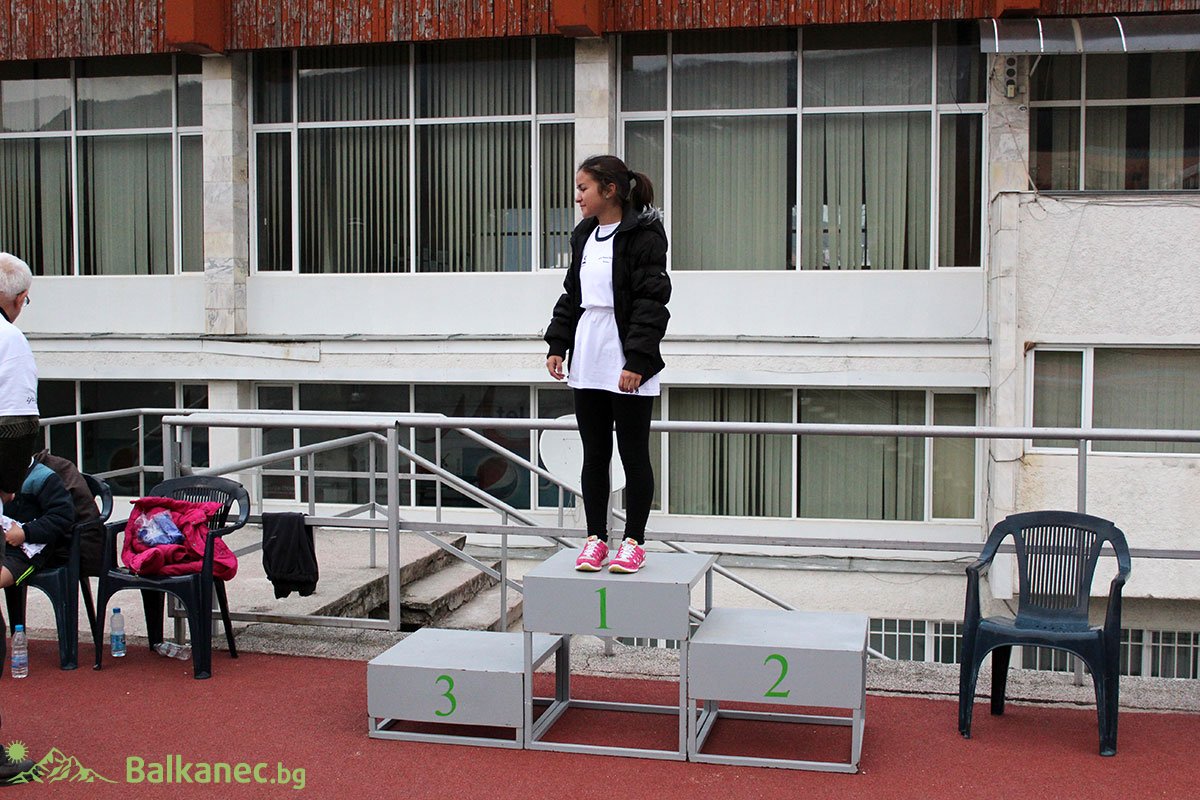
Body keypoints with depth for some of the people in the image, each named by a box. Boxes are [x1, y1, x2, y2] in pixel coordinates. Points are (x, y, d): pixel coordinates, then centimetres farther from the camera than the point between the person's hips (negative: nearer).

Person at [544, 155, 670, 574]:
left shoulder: (644, 236, -10)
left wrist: (637, 360, -19)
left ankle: (634, 541, 12)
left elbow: (651, 303, -14)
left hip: (629, 366, -7)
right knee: (594, 455, 11)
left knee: (634, 455, 2)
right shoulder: (584, 237, 13)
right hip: (588, 363, 7)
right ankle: (595, 538, 19)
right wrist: (557, 344, 10)